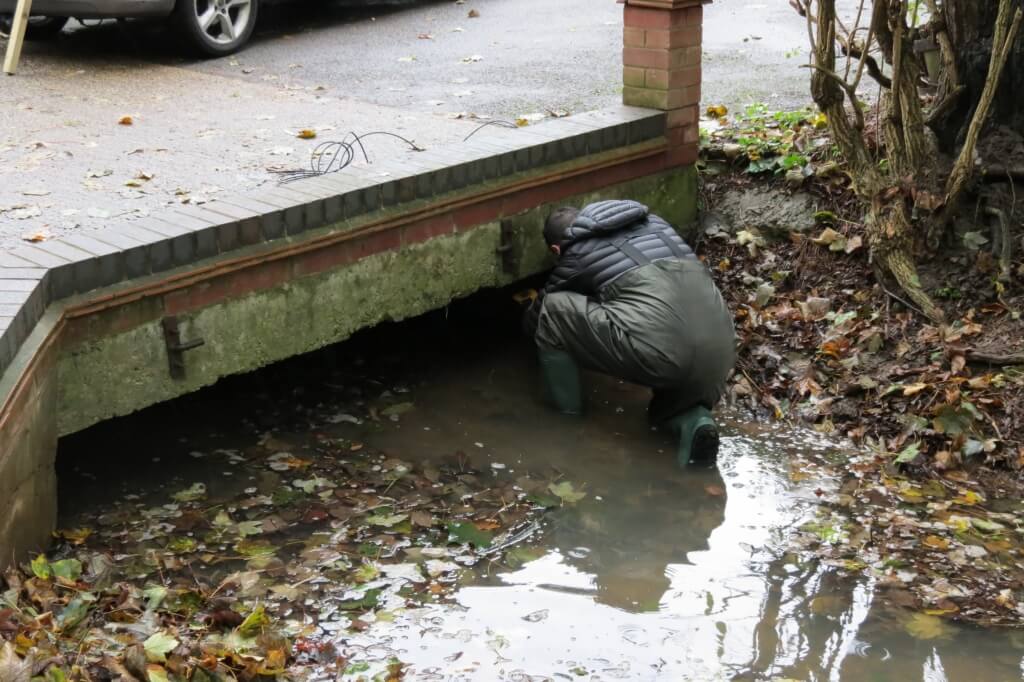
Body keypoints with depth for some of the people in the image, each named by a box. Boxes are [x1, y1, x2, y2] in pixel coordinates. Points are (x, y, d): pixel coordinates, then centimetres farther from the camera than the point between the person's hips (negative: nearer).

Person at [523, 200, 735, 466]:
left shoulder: (576, 256, 18)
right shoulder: (650, 221, 30)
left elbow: (533, 320, 35)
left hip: (656, 349, -5)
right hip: (720, 351, 5)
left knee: (553, 311, 14)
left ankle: (567, 418, 22)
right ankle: (691, 421, 3)